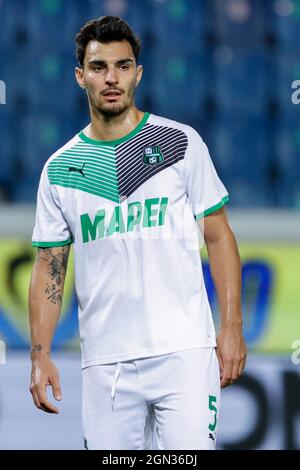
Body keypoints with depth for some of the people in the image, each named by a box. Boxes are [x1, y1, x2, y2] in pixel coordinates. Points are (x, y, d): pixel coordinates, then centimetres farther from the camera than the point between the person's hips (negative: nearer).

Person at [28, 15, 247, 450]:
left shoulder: (180, 143, 4)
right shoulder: (60, 169, 9)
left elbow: (218, 236, 5)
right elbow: (49, 267, 11)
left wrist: (232, 327, -4)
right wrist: (41, 355, 1)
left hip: (184, 351, -2)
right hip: (104, 362, 2)